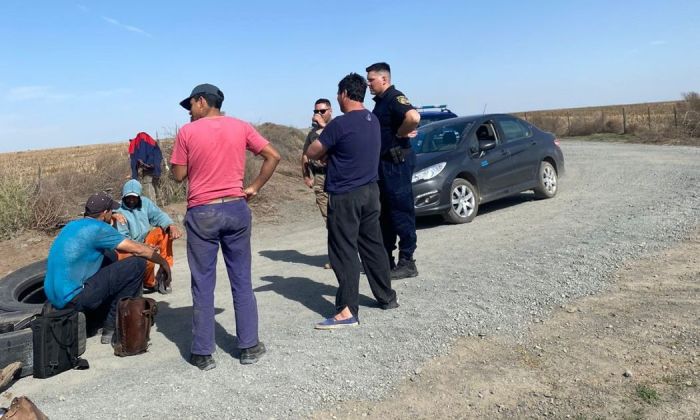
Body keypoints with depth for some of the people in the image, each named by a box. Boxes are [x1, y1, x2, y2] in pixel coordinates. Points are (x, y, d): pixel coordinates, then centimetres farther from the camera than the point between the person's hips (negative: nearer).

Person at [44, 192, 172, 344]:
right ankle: (111, 328, -1)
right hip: (73, 297, -9)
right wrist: (163, 262, 9)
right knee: (137, 265, -8)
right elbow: (137, 249, -8)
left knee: (110, 256, 23)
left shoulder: (73, 225, 15)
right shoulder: (98, 228, -11)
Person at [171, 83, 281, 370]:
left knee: (203, 285, 6)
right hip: (236, 209, 3)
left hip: (202, 213, -2)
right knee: (242, 280, 10)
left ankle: (203, 353, 14)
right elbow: (273, 156, 1)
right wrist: (254, 187, 5)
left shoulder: (188, 132, -4)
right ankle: (249, 347, 17)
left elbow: (179, 175, 0)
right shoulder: (241, 127, 4)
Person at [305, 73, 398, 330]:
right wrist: (332, 153, 7)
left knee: (344, 252, -4)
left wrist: (326, 152, 10)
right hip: (370, 191, 8)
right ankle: (387, 297, 25)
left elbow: (311, 153, -9)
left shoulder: (340, 124, -17)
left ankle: (348, 311, -3)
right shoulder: (373, 120, 9)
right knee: (373, 246, 16)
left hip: (345, 196, -8)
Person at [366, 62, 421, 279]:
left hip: (397, 162, -10)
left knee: (401, 212, -5)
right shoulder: (380, 101, 16)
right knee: (385, 212, 14)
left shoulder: (394, 98, -13)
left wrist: (400, 134, -19)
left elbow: (413, 117, -34)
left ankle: (407, 263, 3)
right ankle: (385, 258, 24)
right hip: (384, 163, 10)